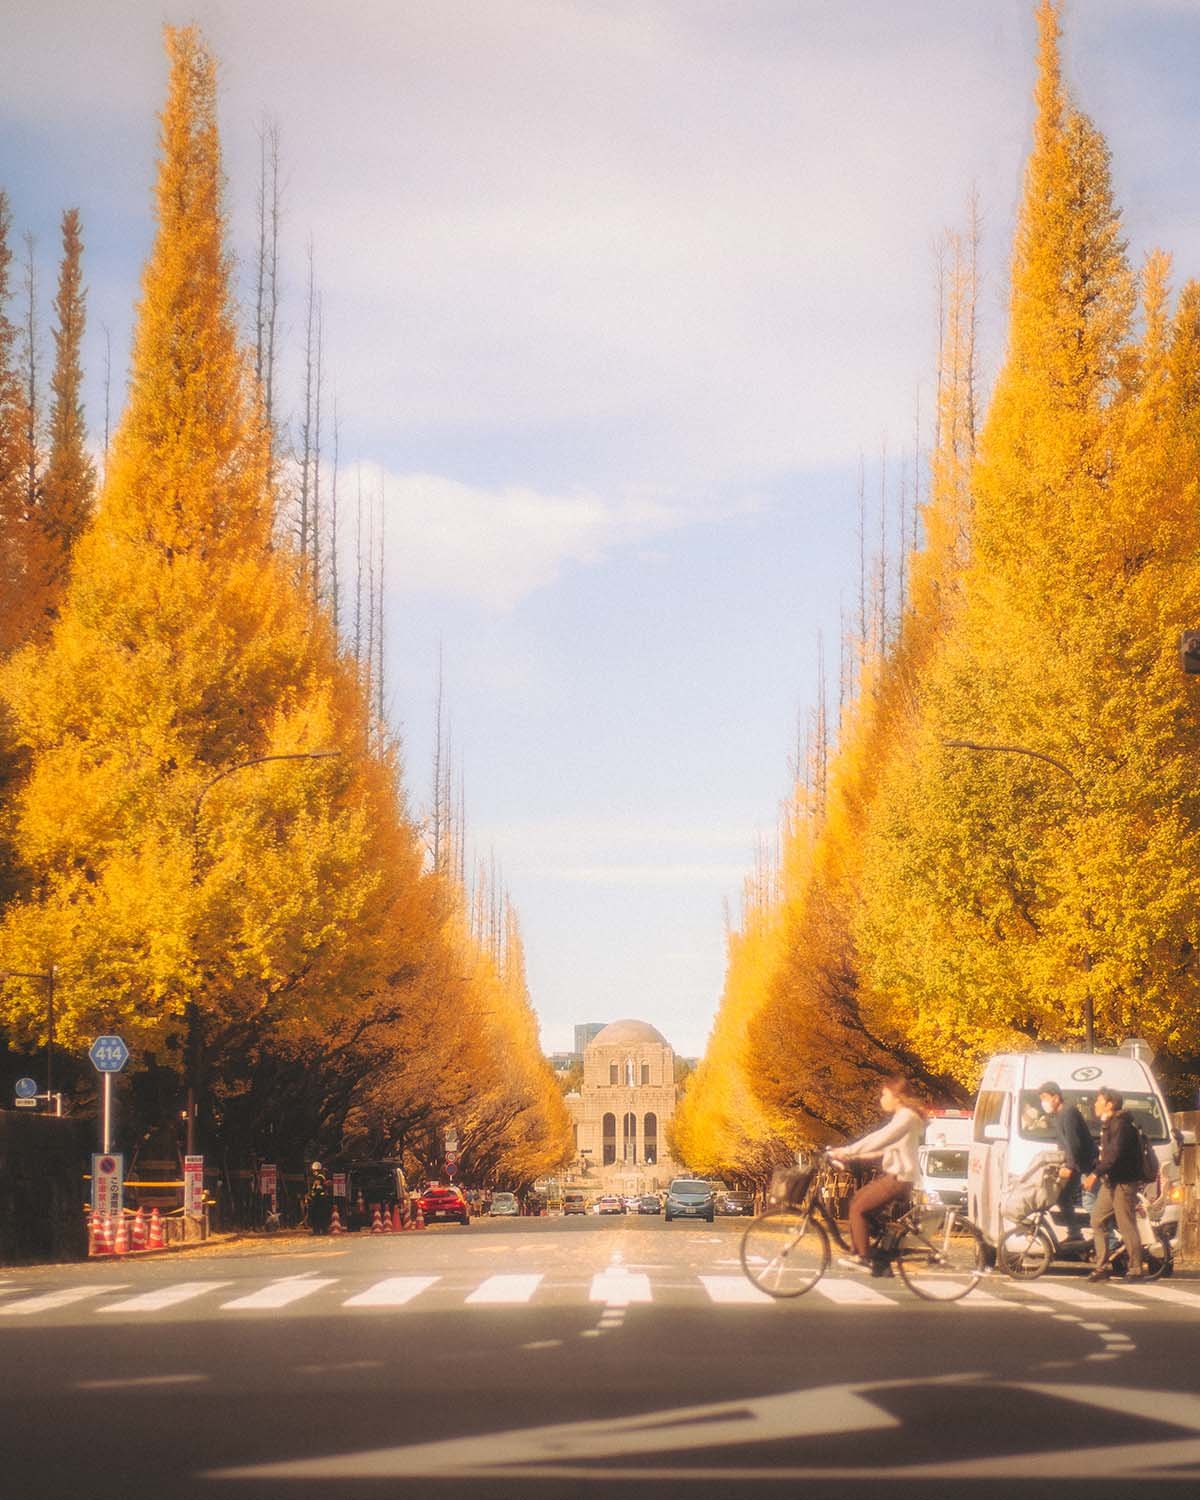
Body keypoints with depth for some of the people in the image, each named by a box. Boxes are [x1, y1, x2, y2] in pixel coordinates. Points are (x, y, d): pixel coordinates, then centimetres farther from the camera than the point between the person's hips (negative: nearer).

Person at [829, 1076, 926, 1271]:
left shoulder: (906, 1116, -14)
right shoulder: (902, 1116, 18)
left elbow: (879, 1140, -23)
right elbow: (883, 1147, 19)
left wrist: (847, 1151, -23)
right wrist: (850, 1155, 11)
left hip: (899, 1178, -10)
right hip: (892, 1175, 10)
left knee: (858, 1209, -11)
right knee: (856, 1201, 12)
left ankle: (863, 1258, -7)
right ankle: (858, 1253, 15)